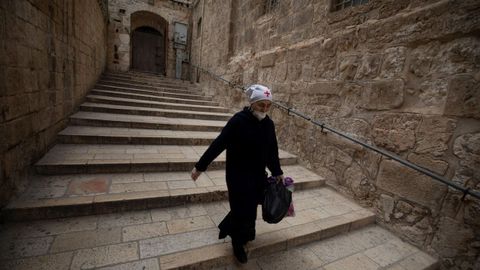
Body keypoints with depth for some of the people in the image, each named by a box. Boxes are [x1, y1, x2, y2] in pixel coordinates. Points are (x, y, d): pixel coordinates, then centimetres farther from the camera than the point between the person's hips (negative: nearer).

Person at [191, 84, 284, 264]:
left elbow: (272, 151, 9)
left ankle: (228, 228, 45)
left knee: (250, 208, 17)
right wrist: (200, 166, -16)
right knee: (242, 209, 6)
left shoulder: (268, 124, 0)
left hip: (258, 176, 6)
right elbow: (218, 144, -18)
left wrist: (277, 173, 16)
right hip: (238, 175, -6)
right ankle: (238, 243, 33)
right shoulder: (238, 120, -19)